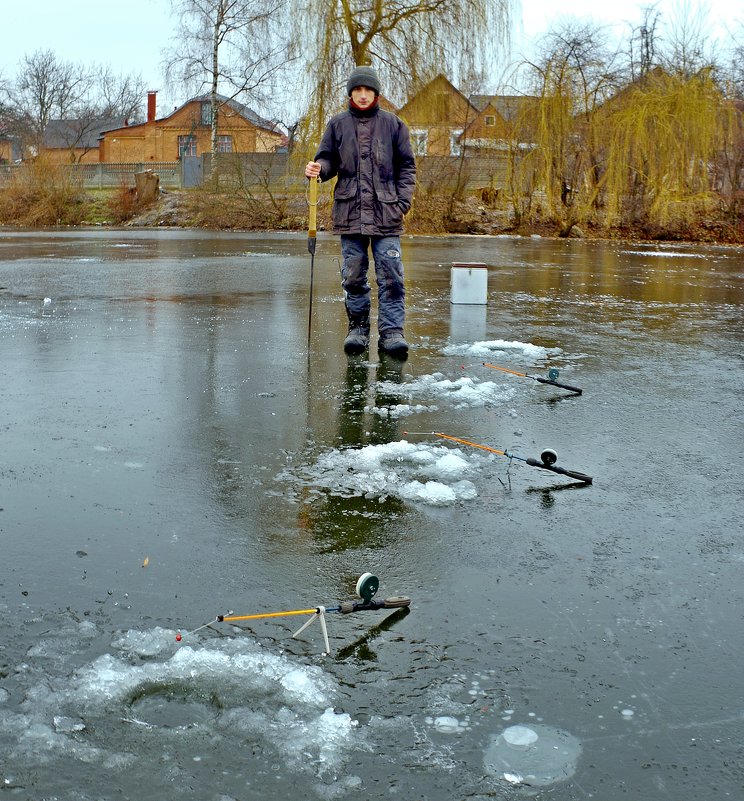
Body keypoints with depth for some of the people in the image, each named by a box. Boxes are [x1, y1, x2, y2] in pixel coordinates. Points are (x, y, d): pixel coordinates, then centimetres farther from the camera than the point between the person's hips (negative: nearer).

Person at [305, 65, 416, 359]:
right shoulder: (337, 124, 11)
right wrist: (318, 168, -11)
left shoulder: (392, 124, 8)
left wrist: (403, 202, 0)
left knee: (390, 275, -6)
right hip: (350, 211, 1)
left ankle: (391, 331, -2)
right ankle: (357, 328, 16)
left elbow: (407, 166, 10)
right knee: (353, 275, 5)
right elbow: (329, 159, 13)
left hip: (386, 214, -1)